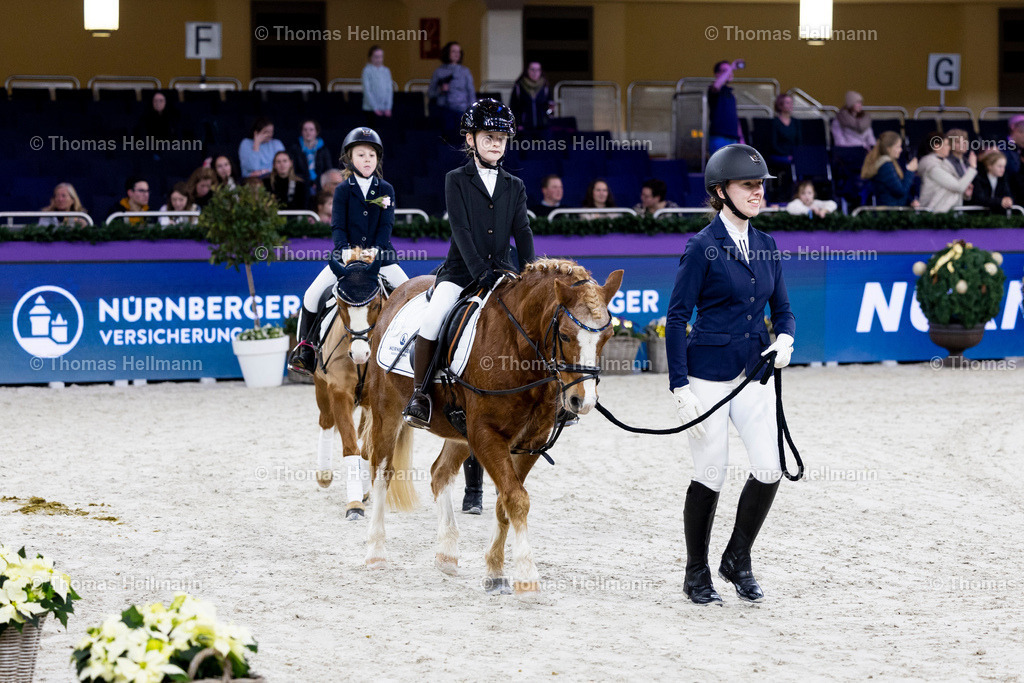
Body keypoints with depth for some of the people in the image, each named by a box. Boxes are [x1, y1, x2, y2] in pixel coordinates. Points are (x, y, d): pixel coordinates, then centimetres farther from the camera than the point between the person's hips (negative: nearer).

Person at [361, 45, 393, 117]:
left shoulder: (386, 71, 8)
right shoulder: (367, 70, -3)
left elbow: (389, 90, 7)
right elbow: (367, 90, -7)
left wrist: (388, 108, -4)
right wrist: (375, 108, -11)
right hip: (370, 109, -3)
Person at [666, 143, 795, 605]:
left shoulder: (766, 246, 9)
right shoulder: (703, 247, -9)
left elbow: (782, 307, 17)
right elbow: (677, 318, -9)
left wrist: (784, 339, -7)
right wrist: (680, 386, -15)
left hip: (753, 373, 5)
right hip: (708, 373, -5)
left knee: (769, 470, -6)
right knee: (711, 474, -1)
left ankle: (737, 560, 15)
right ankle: (697, 575, 15)